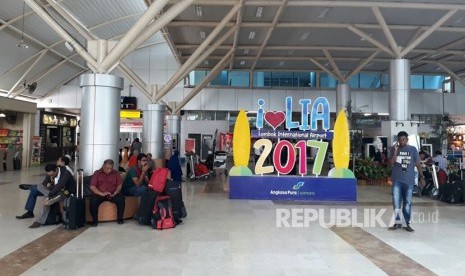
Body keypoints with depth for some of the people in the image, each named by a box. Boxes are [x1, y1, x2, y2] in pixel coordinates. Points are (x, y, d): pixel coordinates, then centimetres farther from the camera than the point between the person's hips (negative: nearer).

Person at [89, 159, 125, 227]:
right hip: (99, 194, -1)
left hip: (113, 194, 1)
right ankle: (94, 220, -13)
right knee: (93, 200, -32)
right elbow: (92, 187, -4)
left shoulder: (115, 173, 11)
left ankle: (120, 218, -9)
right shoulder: (97, 173, 5)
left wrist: (115, 193, -16)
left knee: (121, 198, -28)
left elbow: (119, 185, 5)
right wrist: (101, 193, -20)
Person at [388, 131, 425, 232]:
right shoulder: (394, 149, 2)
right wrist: (396, 151, -16)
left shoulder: (413, 149, 3)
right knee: (396, 202, -1)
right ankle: (397, 222, 10)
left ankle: (407, 224, 15)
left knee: (407, 203, 6)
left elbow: (418, 164, 6)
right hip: (397, 180, 0)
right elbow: (391, 162, -7)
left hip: (409, 180, 0)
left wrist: (422, 177, 3)